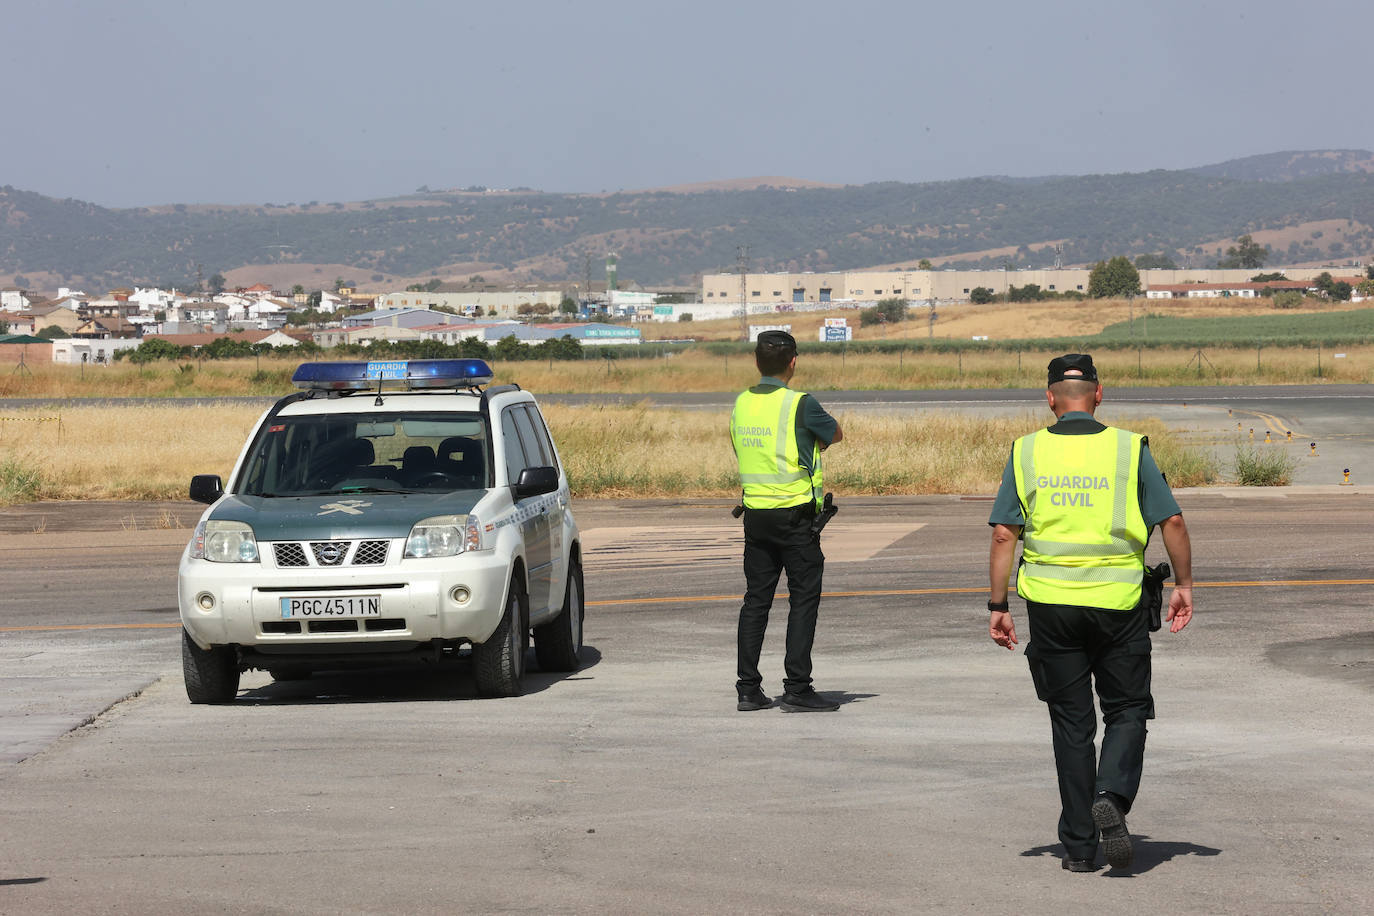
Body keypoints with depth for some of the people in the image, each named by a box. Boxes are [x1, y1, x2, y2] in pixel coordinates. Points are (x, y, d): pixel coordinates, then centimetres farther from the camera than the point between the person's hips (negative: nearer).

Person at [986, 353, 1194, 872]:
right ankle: (1111, 797, -15)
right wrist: (1184, 585, 7)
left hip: (1051, 603, 1)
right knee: (1127, 710, 12)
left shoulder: (1026, 453, 1)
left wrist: (998, 606, 2)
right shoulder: (1129, 449, -2)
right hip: (1118, 601, -1)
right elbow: (1172, 522, -4)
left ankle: (1079, 847, 11)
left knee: (1071, 722, 10)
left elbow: (1004, 534, -3)